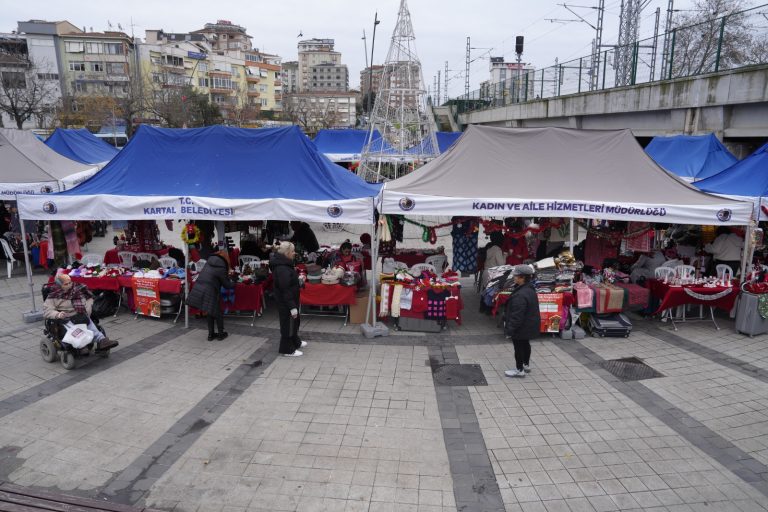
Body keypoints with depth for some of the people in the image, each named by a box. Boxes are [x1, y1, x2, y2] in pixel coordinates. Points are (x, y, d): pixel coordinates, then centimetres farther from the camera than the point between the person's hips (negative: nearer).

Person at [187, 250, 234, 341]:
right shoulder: (221, 268, -8)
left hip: (198, 291, 6)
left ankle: (210, 334, 27)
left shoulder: (208, 262, 10)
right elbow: (226, 284, 1)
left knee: (210, 313, 21)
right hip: (209, 293, -6)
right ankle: (221, 334, 24)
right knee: (218, 313, 13)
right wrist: (233, 284, 22)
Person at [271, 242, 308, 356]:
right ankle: (287, 349, 17)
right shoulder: (282, 269, -27)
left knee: (294, 321, 25)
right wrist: (292, 307, -27)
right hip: (285, 303, -11)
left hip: (290, 300, 11)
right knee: (288, 324, 3)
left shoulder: (285, 264, 6)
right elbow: (286, 290, -28)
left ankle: (295, 342, 43)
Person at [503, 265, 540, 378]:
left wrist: (510, 330, -20)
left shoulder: (520, 295, -32)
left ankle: (519, 370, 18)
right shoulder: (530, 289, 1)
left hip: (521, 327, -10)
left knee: (519, 347, 5)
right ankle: (526, 365, 41)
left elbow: (517, 315, -29)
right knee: (525, 344, 24)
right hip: (529, 326, 10)